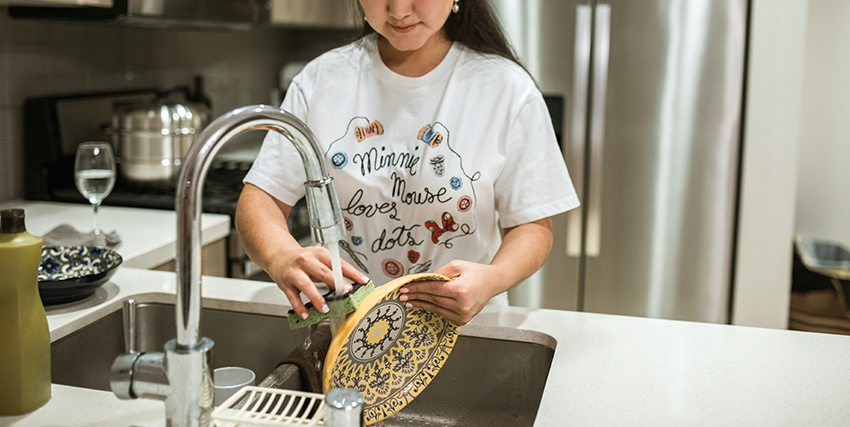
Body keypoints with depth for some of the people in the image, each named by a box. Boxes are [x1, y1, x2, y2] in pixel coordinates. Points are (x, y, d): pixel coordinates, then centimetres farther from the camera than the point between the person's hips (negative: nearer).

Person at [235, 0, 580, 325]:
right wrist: (282, 257, -27)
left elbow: (532, 225, -2)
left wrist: (493, 280, -26)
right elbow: (260, 198, -3)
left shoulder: (507, 88, -5)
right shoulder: (321, 78, 0)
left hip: (463, 320, -1)